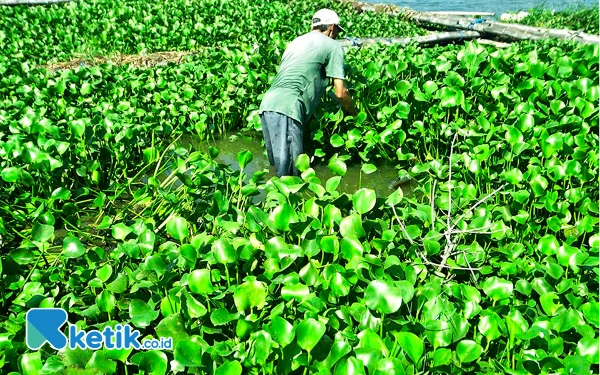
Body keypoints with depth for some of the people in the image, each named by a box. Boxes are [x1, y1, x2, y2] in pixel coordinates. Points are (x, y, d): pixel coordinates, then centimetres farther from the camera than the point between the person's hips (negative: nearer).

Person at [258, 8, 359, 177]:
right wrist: (354, 113, 21)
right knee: (290, 174, -6)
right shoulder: (332, 46, 8)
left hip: (268, 104, 8)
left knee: (280, 167, 17)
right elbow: (340, 92, 3)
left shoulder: (297, 41, 30)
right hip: (285, 108, -8)